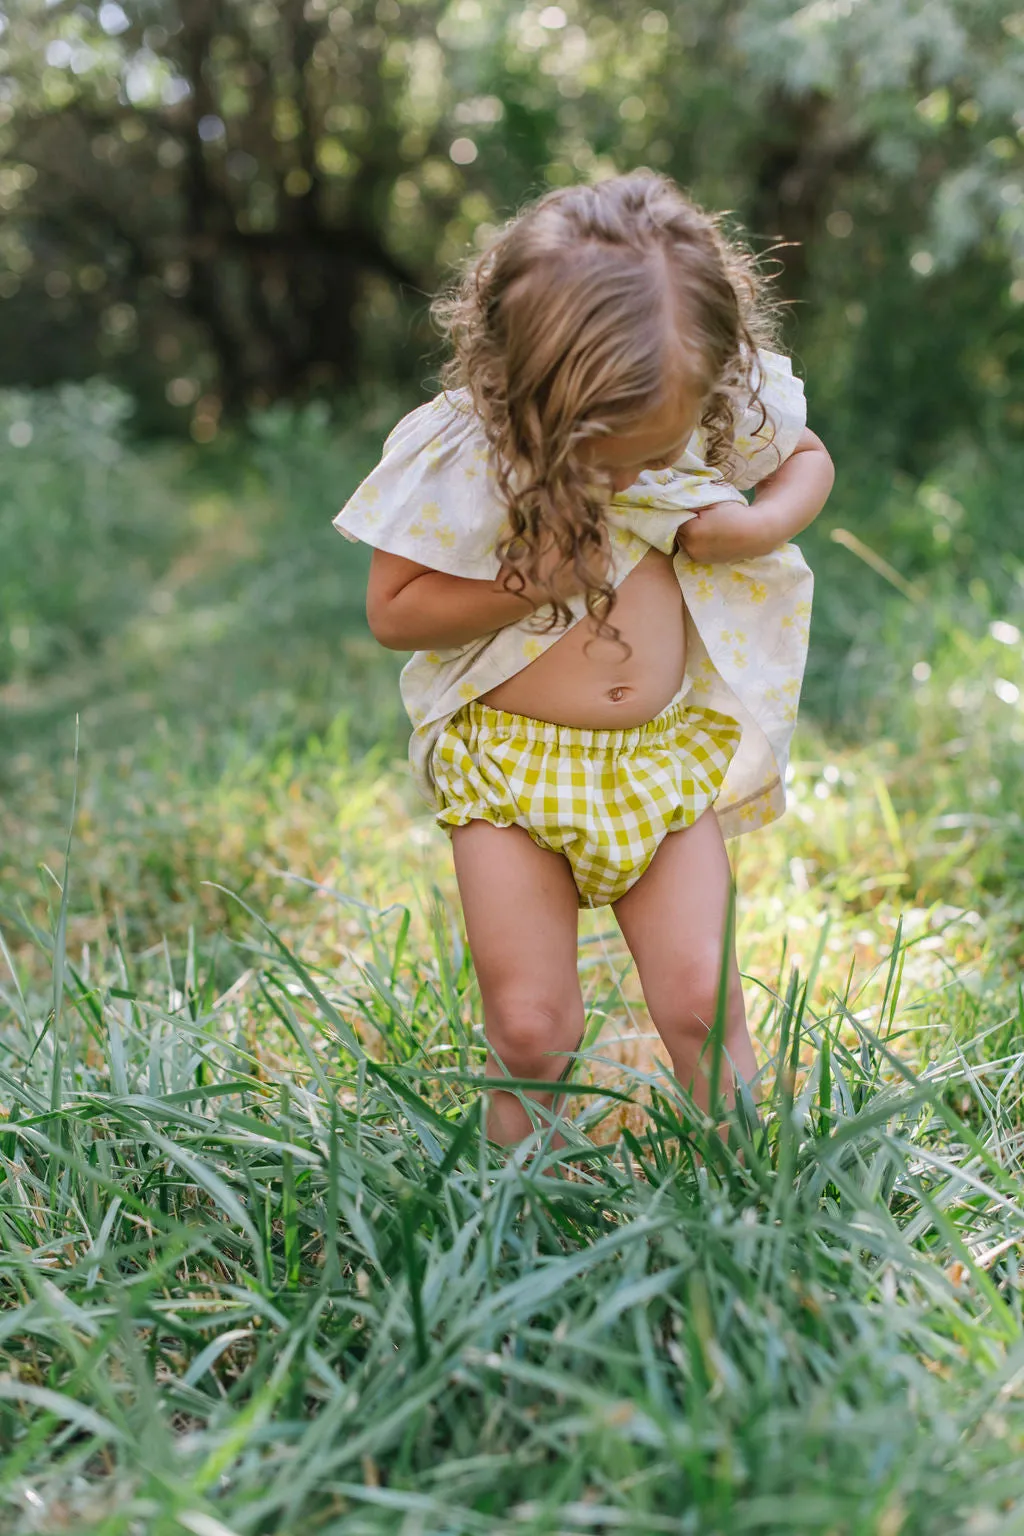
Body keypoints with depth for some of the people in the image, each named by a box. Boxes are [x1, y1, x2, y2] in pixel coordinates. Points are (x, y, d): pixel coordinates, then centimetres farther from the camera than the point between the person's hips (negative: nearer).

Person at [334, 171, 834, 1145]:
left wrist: (755, 528, -10)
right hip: (512, 762, -2)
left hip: (671, 756, 2)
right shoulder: (462, 448, -18)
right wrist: (538, 575, -21)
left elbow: (809, 459, 12)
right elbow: (393, 612, -10)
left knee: (701, 1003, 0)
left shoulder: (724, 402, -10)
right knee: (528, 1027, 0)